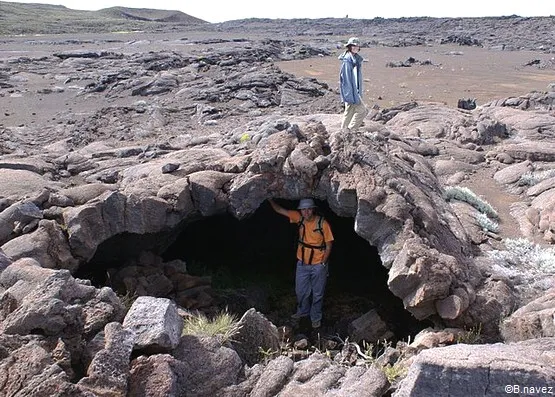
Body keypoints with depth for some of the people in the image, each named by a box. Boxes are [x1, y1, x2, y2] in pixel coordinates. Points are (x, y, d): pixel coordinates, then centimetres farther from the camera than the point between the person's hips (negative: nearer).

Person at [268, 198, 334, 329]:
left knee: (317, 293, 11)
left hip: (318, 265, -4)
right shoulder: (299, 218, -8)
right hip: (302, 263, 4)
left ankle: (316, 318, 29)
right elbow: (279, 210, -4)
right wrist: (270, 199, -17)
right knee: (301, 291, 19)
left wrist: (323, 264, -12)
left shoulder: (323, 223, -19)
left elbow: (328, 245, -11)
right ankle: (303, 311, 43)